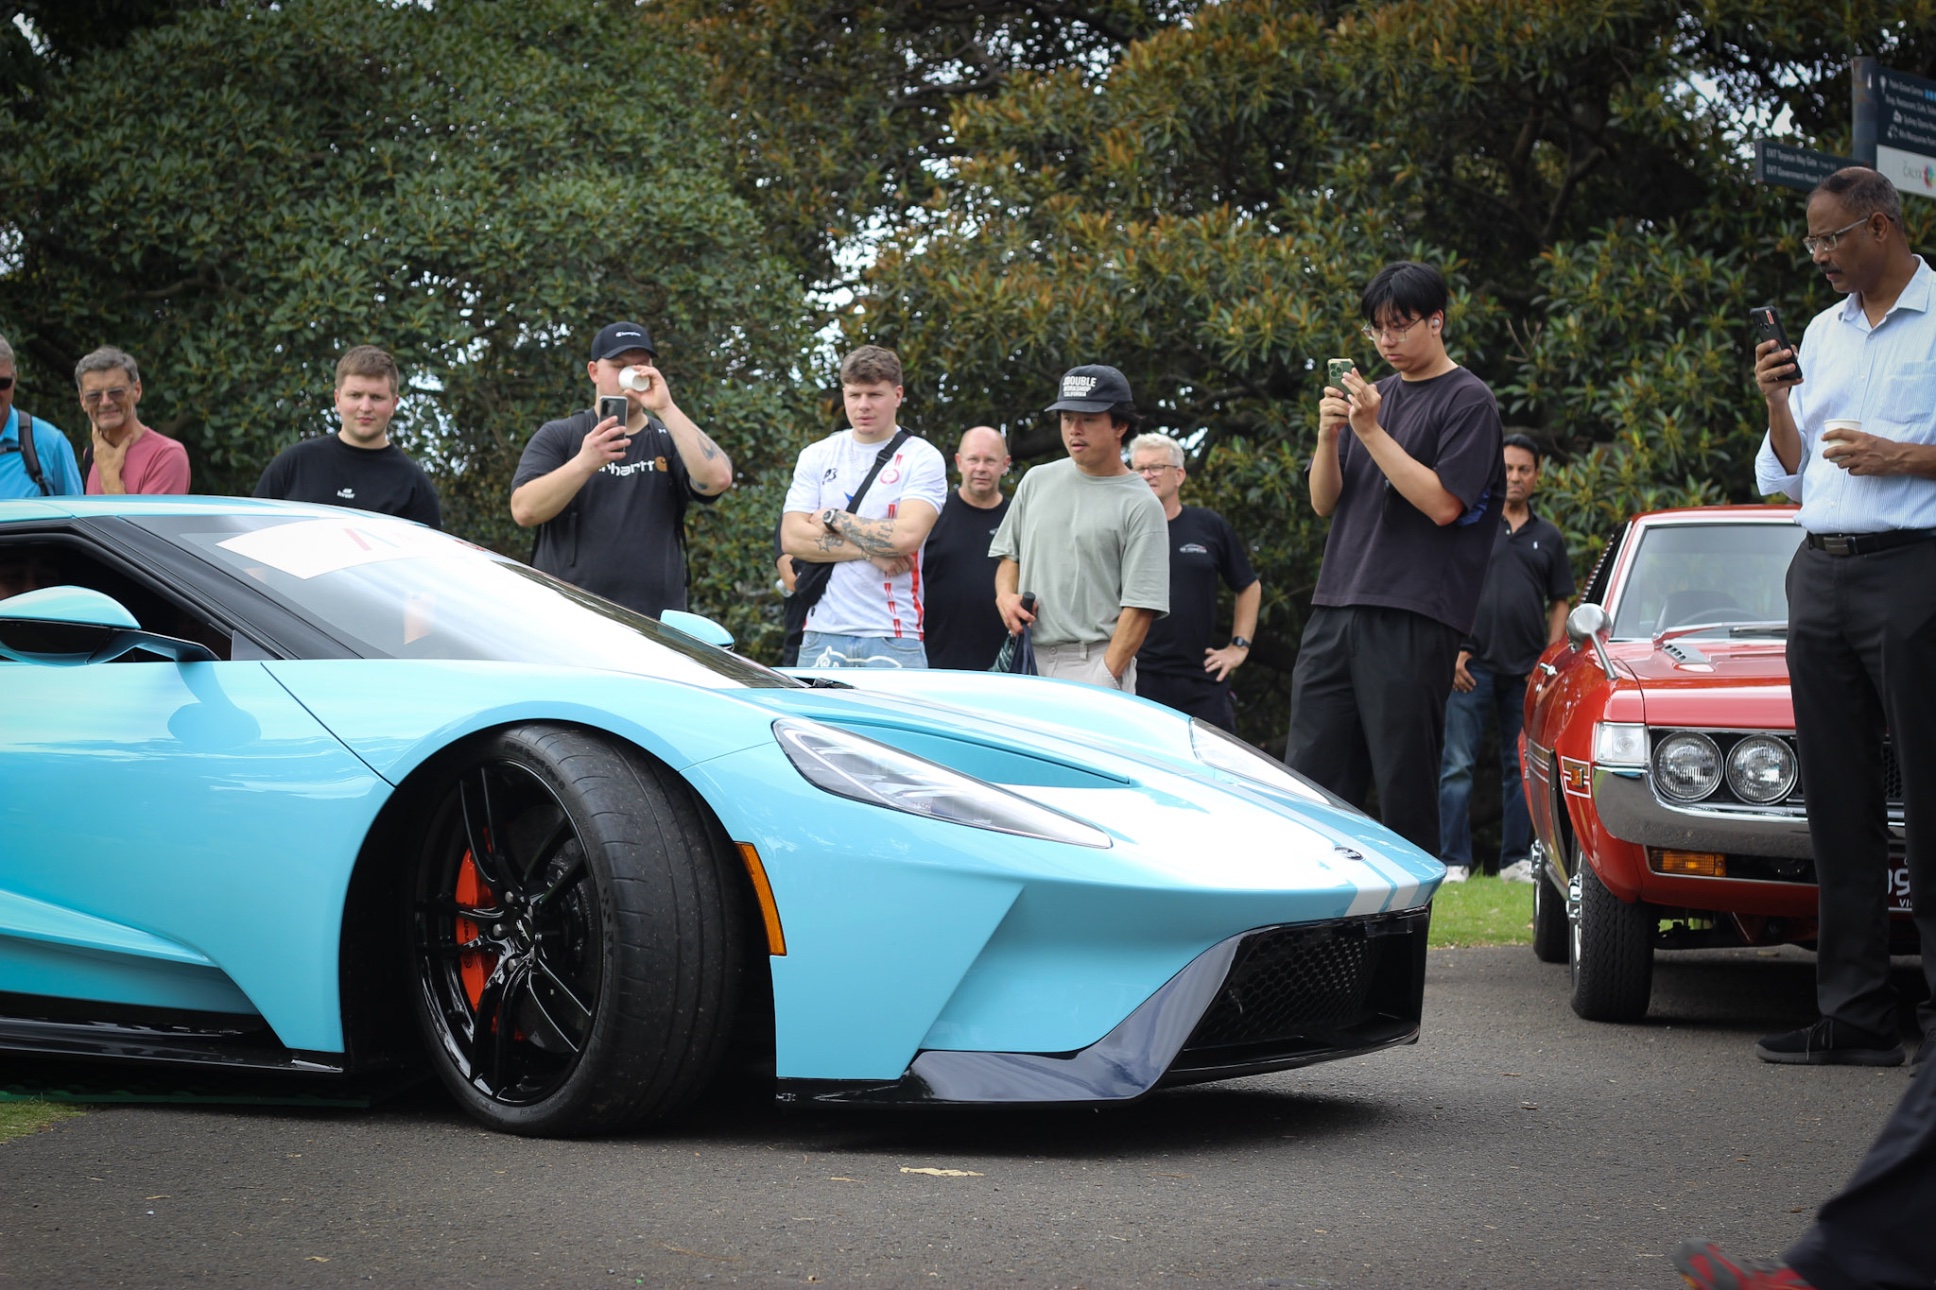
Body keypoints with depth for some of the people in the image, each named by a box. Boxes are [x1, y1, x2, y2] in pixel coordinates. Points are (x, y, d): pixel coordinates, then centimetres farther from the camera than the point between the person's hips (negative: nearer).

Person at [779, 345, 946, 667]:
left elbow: (907, 535, -13)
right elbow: (792, 539, 1)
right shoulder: (816, 457, 12)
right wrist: (870, 551, -7)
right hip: (823, 633, 3)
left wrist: (832, 517, -3)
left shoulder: (922, 459, 3)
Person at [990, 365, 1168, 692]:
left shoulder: (1141, 506, -3)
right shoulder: (1036, 481, 15)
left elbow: (1140, 607, -9)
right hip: (1026, 659, 5)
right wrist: (1005, 595, 1)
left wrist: (1106, 678, -17)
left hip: (1094, 664, -5)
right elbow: (1009, 555, 24)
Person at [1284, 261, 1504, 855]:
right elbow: (1324, 500, 15)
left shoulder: (1468, 400, 0)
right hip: (1335, 607, 6)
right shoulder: (1374, 395, 20)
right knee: (1310, 775, 2)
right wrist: (1329, 434, -4)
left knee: (1405, 785, -5)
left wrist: (1370, 431, -13)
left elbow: (1442, 503, -11)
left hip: (1413, 621, -6)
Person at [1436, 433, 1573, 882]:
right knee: (1457, 766, -6)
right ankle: (1454, 862, -4)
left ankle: (1516, 860, 12)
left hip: (1527, 670, 3)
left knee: (1521, 768, 6)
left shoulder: (1548, 538, 14)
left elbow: (1559, 604, 15)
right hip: (1473, 664, -3)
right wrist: (1455, 649, -6)